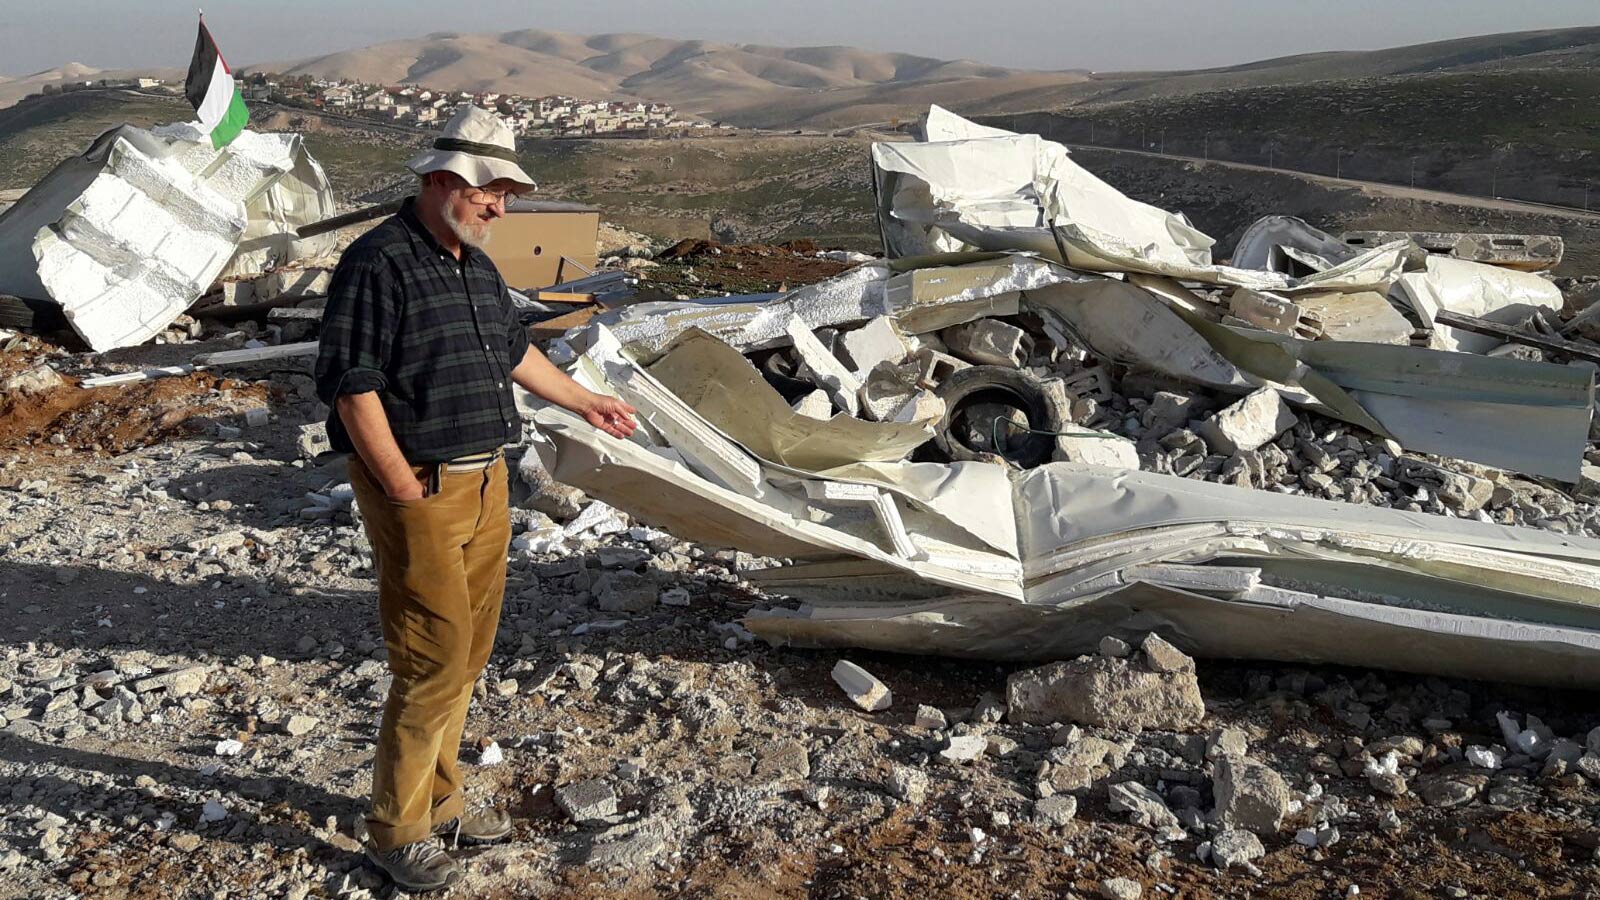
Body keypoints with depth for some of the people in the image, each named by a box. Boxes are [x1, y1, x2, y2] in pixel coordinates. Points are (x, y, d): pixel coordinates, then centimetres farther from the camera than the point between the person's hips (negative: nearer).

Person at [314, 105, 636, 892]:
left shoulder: (477, 266, 14)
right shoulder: (379, 263, -15)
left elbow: (515, 351, 28)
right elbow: (351, 384, -19)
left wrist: (584, 402, 32)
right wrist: (406, 490, -19)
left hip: (485, 484, 9)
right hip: (420, 491, -9)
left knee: (469, 653, 15)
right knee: (434, 660, -5)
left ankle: (438, 800, 31)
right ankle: (396, 829, 12)